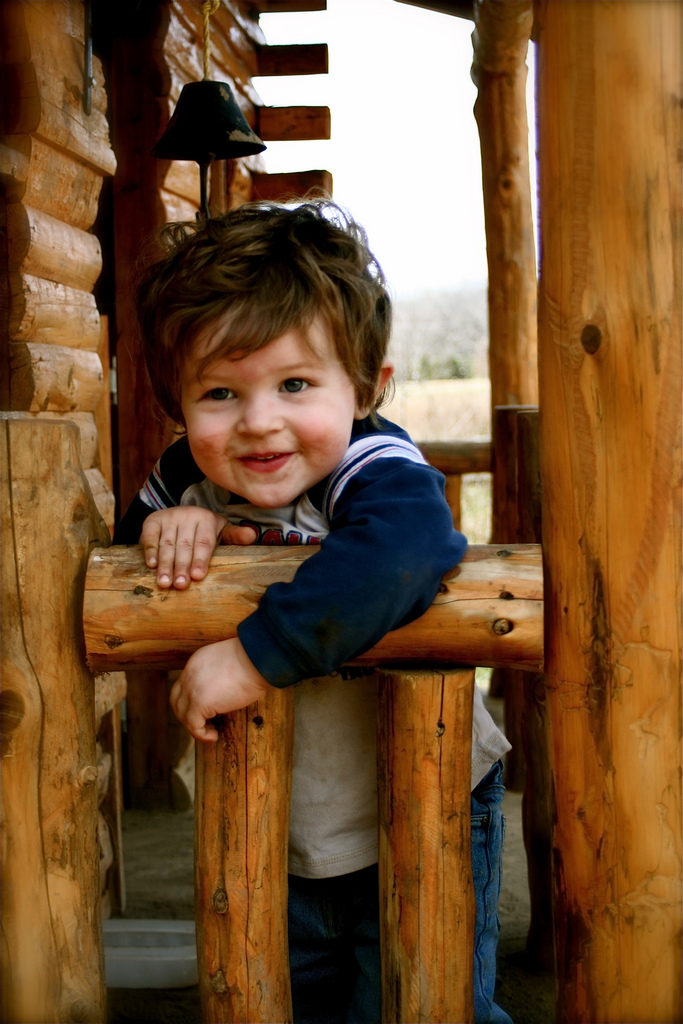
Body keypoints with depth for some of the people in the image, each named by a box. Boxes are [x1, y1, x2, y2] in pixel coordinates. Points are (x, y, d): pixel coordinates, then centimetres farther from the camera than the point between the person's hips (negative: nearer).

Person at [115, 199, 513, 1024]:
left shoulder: (374, 468, -29)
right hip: (281, 839, 6)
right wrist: (157, 526, -17)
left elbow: (403, 551, -51)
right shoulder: (188, 478, -10)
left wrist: (257, 655, -50)